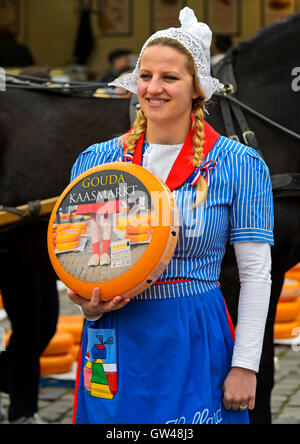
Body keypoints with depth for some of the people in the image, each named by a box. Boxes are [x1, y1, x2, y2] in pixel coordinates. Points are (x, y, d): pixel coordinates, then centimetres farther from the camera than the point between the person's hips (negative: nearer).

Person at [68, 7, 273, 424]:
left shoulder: (238, 165, -4)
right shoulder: (95, 160, 5)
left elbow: (256, 273, -4)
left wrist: (245, 366, -8)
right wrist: (90, 306, -10)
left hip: (195, 343, -3)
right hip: (115, 341, 3)